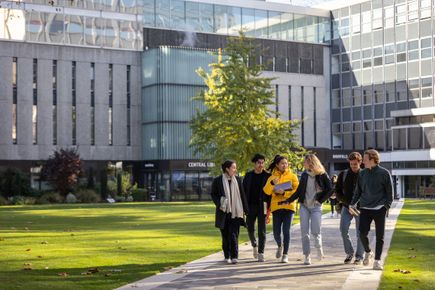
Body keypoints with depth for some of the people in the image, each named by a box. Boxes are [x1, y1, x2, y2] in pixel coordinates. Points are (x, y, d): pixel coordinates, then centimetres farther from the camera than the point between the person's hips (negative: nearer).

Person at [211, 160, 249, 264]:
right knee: (225, 235, 7)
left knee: (234, 234, -6)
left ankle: (234, 256, -7)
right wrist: (219, 204, -13)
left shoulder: (238, 180, 7)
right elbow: (213, 194, 4)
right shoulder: (217, 180, -1)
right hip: (223, 212, -1)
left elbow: (242, 195, 9)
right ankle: (227, 256, 19)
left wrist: (245, 209, 7)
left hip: (235, 212, 1)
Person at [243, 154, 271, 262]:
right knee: (250, 229, 10)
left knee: (262, 230, -3)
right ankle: (254, 245, 37)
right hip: (250, 206, 3)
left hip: (262, 206, -3)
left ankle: (261, 253, 2)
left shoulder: (267, 176, -1)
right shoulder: (248, 175, 7)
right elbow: (244, 191, 9)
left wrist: (269, 207, -10)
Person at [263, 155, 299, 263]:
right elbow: (266, 191, -3)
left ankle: (285, 255, 2)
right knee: (276, 232, 2)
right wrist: (272, 183, -22)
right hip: (276, 206, 2)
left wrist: (284, 193, -15)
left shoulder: (292, 176, 4)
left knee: (286, 231, -6)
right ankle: (280, 246, 33)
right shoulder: (272, 177, 8)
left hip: (289, 206, -2)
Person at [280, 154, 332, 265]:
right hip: (304, 206, 4)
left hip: (316, 206, -4)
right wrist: (288, 201, 5)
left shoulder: (322, 175, -4)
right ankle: (307, 256, 5)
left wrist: (320, 200, -8)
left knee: (315, 231, -10)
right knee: (304, 232, -2)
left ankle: (319, 247, 22)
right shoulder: (304, 175, 8)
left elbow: (329, 189, -5)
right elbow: (299, 191, 12)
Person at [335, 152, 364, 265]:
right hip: (346, 207, 2)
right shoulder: (343, 175, 5)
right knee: (343, 230, -10)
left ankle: (359, 256, 10)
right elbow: (338, 191, 7)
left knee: (360, 233, 0)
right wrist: (346, 202, -8)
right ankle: (349, 253, 8)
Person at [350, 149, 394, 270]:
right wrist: (353, 204, 7)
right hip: (365, 209, 3)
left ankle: (377, 260, 10)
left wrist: (387, 206, -8)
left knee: (380, 236, 1)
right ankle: (368, 252, 20)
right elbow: (358, 191, 16)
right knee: (362, 233, -6)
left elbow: (389, 192, 1)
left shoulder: (384, 173, -3)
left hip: (380, 210, -3)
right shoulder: (362, 174, 8)